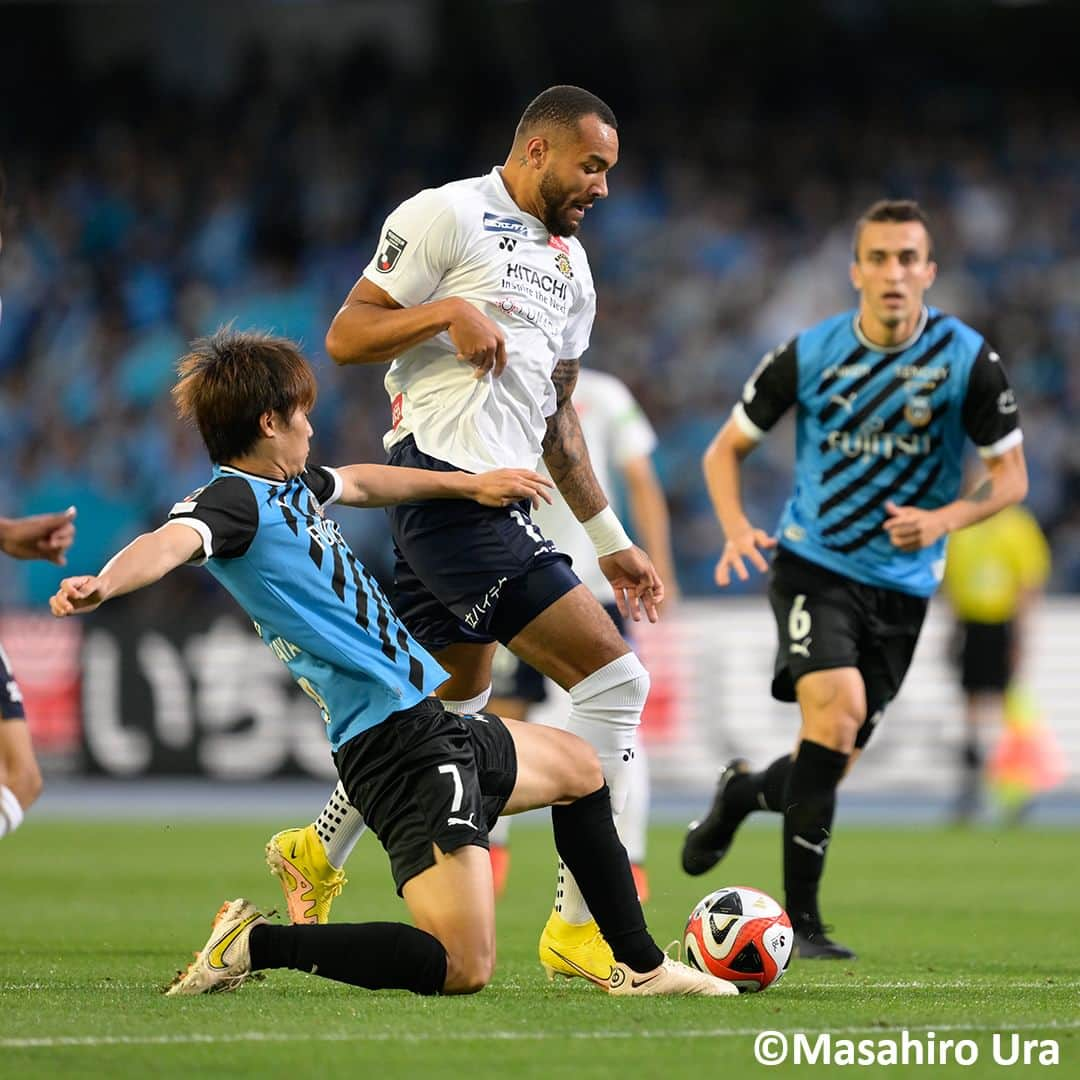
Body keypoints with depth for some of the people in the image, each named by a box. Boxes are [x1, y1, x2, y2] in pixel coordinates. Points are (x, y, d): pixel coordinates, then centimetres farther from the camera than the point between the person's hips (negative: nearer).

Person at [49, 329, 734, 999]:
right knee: (463, 968, -22)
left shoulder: (291, 485, 13)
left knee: (576, 766, 36)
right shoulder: (235, 499, -16)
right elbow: (173, 541, -37)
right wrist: (104, 584, -58)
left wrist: (469, 484, 44)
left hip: (430, 717, 11)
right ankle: (254, 944, -12)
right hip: (400, 740, -11)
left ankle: (640, 966, 45)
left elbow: (359, 483, 35)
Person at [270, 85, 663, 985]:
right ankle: (579, 927, -12)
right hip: (447, 482, -10)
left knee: (455, 702, 20)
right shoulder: (450, 216, -4)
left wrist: (610, 540, 24)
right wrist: (449, 309, -18)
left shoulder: (571, 264, 22)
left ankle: (316, 855, 38)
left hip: (496, 504, 10)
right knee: (614, 680, -14)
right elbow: (345, 338, -5)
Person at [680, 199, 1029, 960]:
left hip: (902, 584, 2)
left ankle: (742, 792, 44)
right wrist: (736, 527, -15)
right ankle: (801, 918, -19)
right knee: (839, 705, -27)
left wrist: (945, 519, -20)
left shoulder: (968, 359, -8)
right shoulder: (809, 354, -7)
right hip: (815, 564, -2)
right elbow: (727, 448, 4)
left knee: (830, 767, 6)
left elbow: (1012, 476, 0)